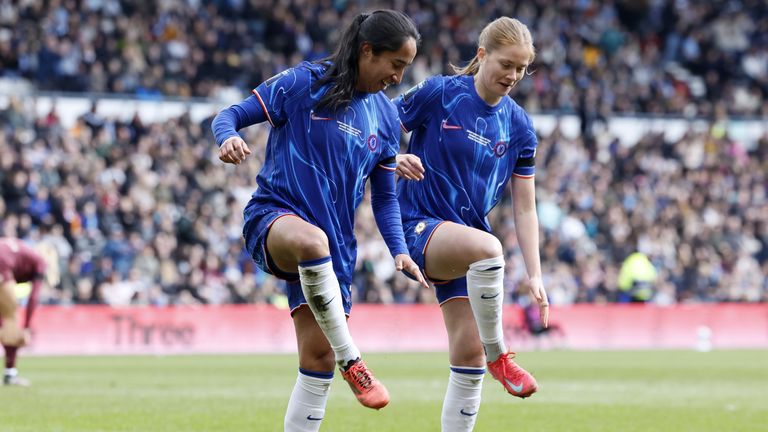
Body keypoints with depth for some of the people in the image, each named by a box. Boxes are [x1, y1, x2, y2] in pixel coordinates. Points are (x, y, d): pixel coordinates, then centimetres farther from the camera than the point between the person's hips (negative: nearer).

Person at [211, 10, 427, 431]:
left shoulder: (386, 118, 10)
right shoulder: (302, 83, -5)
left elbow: (384, 197, 16)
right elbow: (231, 115, -3)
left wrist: (399, 250, 0)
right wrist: (228, 137, -27)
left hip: (335, 249, 6)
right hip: (272, 218, -6)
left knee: (318, 356, -1)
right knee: (312, 241, -41)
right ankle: (352, 362, -30)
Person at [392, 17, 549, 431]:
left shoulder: (519, 126, 6)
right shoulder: (438, 93, -7)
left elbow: (524, 208, 7)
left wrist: (534, 274, 0)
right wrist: (393, 159, -25)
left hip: (466, 241, 5)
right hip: (418, 226, -5)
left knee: (469, 354, -4)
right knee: (487, 248, -36)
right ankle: (498, 356, -18)